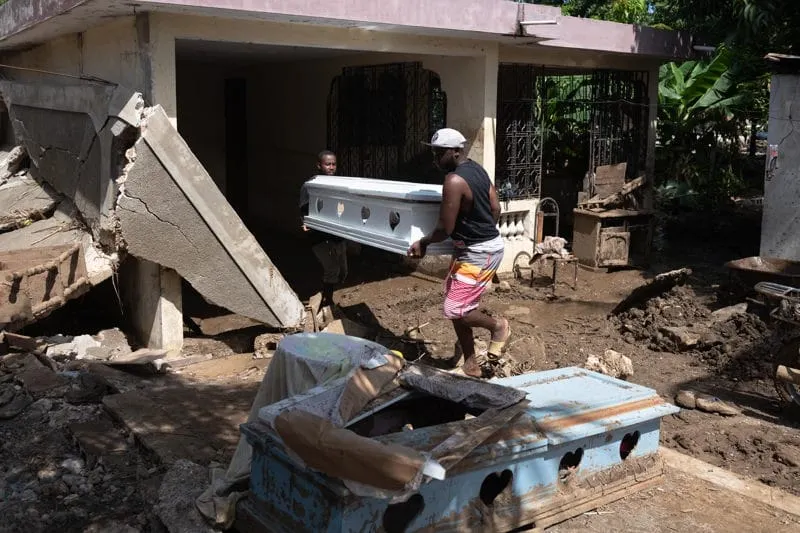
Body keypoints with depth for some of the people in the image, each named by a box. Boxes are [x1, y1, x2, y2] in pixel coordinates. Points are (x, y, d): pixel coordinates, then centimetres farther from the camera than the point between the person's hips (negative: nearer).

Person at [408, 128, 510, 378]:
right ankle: (471, 365, 20)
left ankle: (498, 326, 18)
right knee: (456, 307, 12)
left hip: (479, 253, -10)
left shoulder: (454, 181, -24)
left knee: (455, 311, -8)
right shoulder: (477, 169, 6)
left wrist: (422, 243, -4)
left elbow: (445, 229, -21)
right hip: (471, 248, 10)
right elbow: (496, 208, 12)